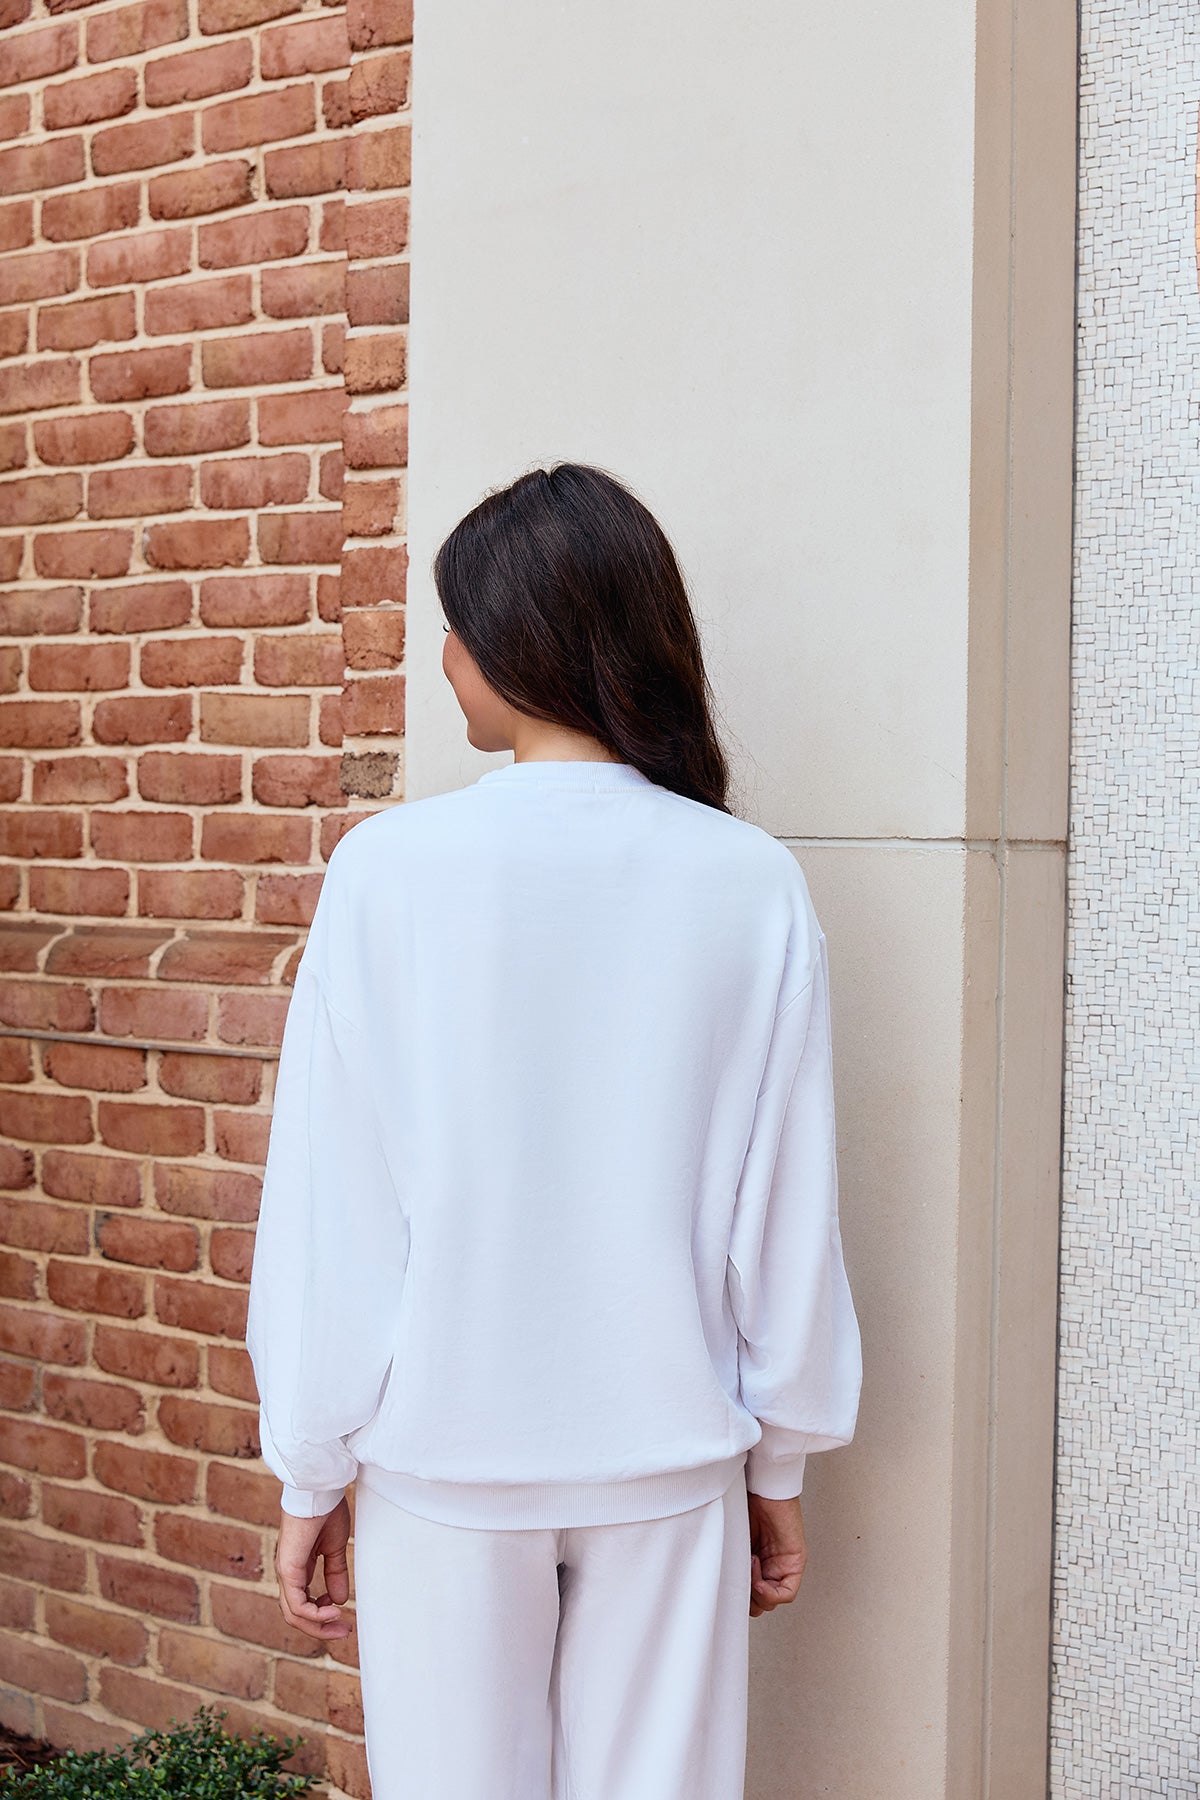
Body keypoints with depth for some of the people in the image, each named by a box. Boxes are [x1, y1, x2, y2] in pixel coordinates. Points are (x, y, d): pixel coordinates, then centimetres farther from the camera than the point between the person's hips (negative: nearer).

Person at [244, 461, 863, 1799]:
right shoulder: (750, 884, -8)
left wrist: (307, 1476, 3)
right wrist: (780, 1466, 10)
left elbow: (328, 1211, -8)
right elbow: (785, 1217, -3)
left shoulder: (390, 869, -12)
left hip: (443, 1453, -1)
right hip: (670, 1457, 2)